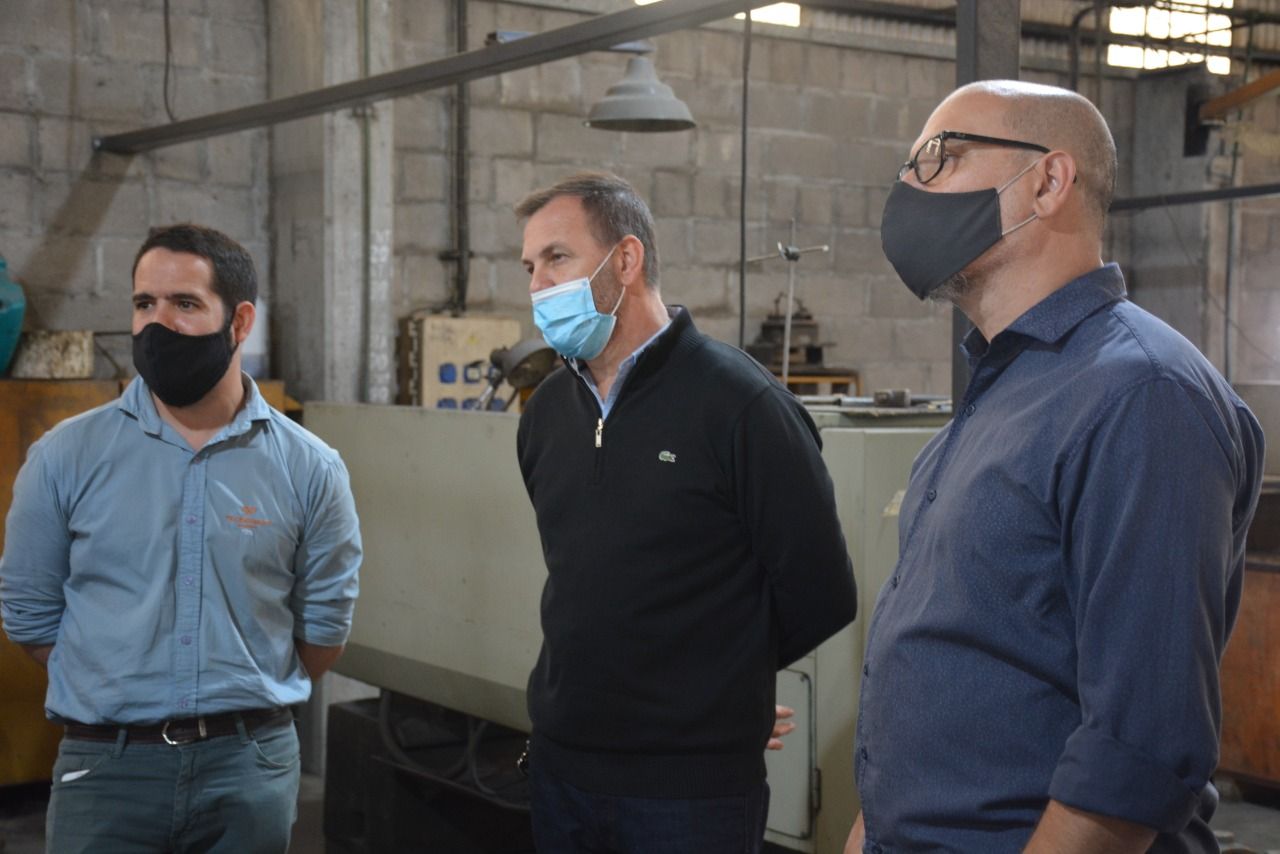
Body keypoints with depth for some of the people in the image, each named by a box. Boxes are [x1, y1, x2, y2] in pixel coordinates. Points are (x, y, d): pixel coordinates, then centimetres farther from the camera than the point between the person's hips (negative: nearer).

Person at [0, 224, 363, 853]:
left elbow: (324, 621, 7)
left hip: (252, 765, 1)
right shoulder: (65, 457, -3)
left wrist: (245, 704, 10)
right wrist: (120, 699, 7)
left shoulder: (308, 468, -2)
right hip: (106, 765, -1)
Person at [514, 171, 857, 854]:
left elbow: (817, 596, -12)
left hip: (690, 790, -6)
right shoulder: (548, 411, 7)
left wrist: (716, 681, 0)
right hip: (559, 764, 6)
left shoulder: (740, 405, -14)